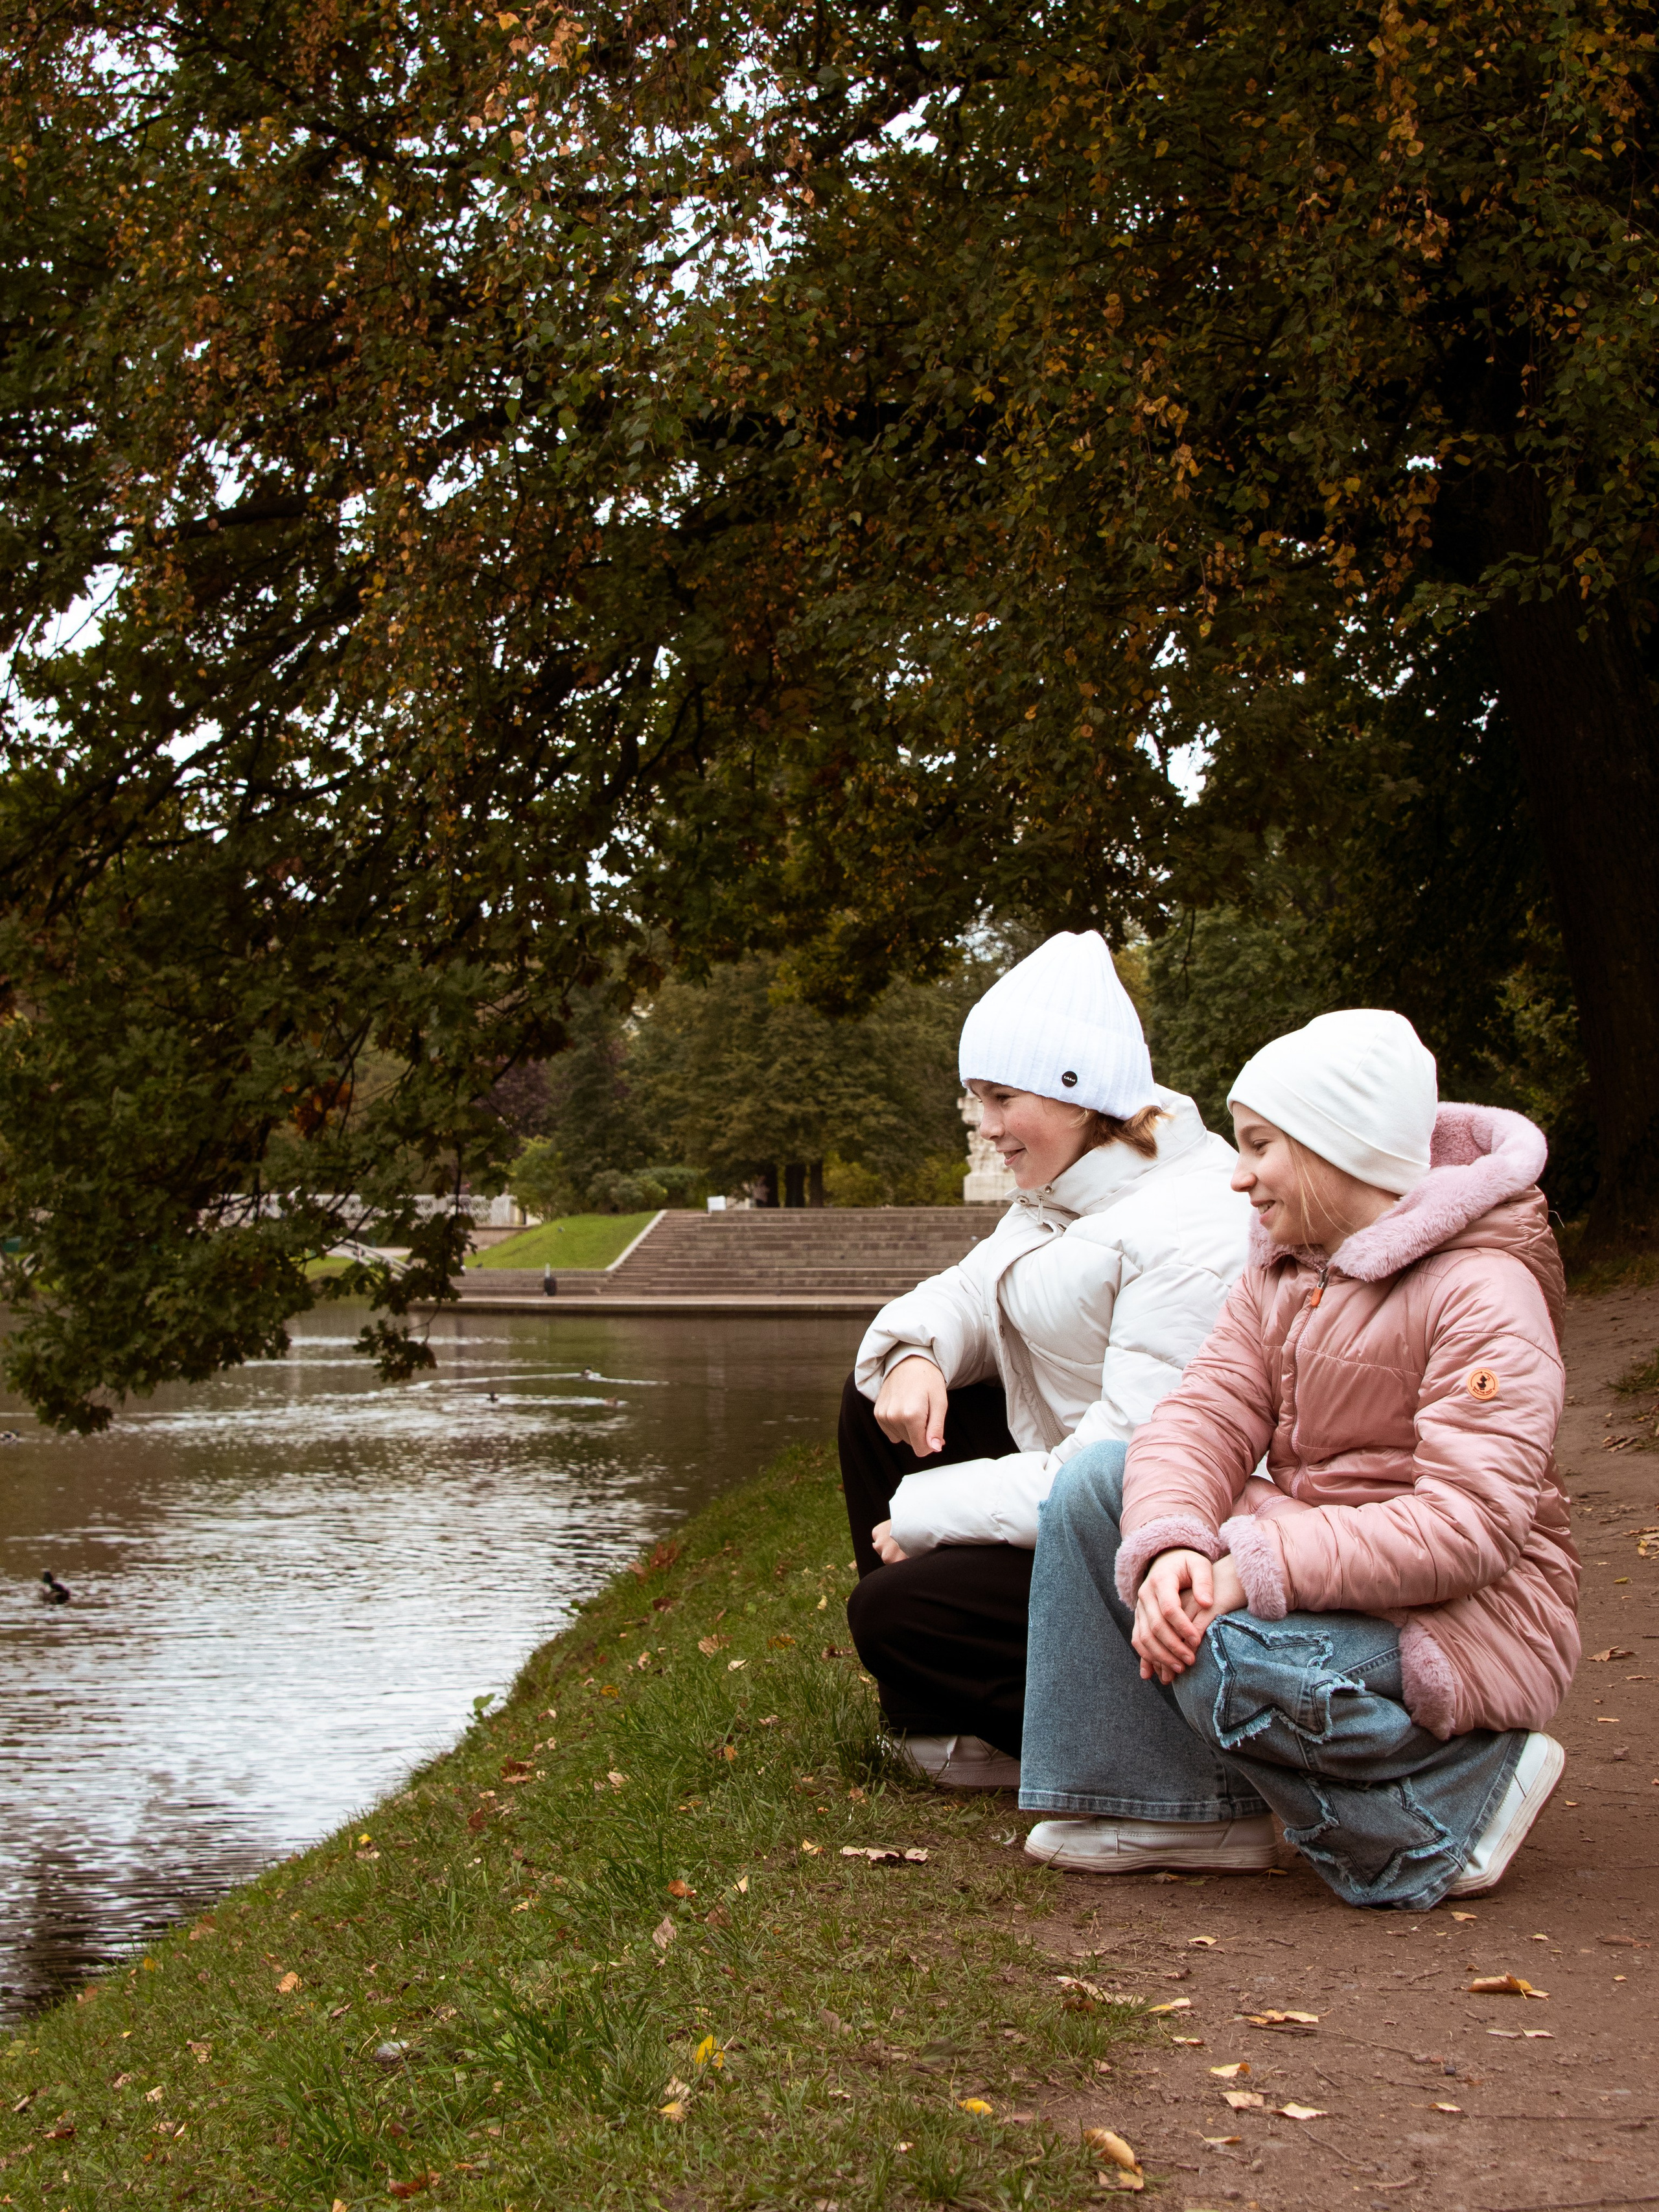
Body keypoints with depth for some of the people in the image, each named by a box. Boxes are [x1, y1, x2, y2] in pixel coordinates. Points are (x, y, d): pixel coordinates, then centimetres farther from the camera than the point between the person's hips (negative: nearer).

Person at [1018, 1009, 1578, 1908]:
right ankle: (1191, 1807, 0)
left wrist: (1253, 1571, -32)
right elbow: (1206, 1415, -3)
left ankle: (1460, 1798, -8)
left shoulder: (1484, 1292, -18)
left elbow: (1468, 1526, -27)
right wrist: (1172, 1547, -26)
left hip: (1463, 1615, -9)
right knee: (1095, 1480, -2)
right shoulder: (1280, 1272, 8)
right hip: (1316, 1566, 9)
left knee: (1229, 1659, -34)